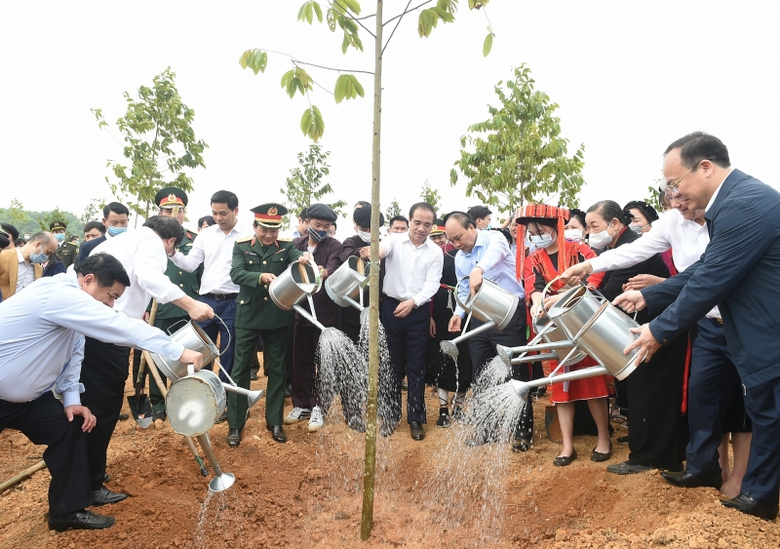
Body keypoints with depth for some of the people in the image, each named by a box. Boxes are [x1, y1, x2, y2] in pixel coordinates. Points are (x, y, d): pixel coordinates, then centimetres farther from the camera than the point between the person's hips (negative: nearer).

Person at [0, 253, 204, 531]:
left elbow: (71, 355, 9)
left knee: (70, 427, 4)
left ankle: (67, 510, 16)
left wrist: (71, 399, -3)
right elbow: (123, 327, -31)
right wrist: (180, 352, -30)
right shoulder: (61, 295, -28)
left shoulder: (70, 303, 4)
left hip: (25, 396, 9)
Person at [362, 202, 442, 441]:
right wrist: (372, 252, -51)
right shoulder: (395, 240, -3)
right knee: (391, 363, 11)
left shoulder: (435, 252, 0)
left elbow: (432, 284, -7)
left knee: (416, 367, 6)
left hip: (418, 312, 0)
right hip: (390, 307, 0)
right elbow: (382, 249, -26)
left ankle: (416, 418, 16)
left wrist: (412, 302, -25)